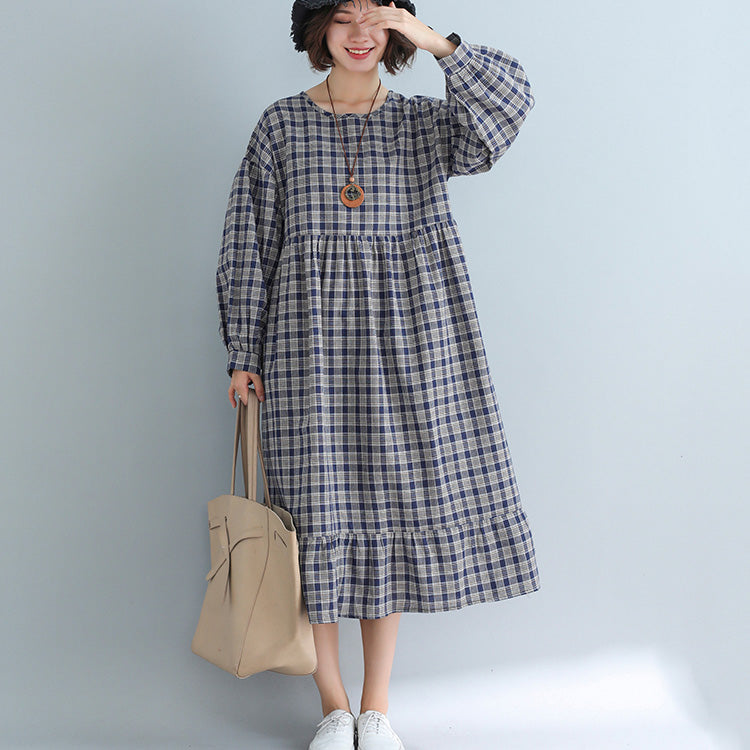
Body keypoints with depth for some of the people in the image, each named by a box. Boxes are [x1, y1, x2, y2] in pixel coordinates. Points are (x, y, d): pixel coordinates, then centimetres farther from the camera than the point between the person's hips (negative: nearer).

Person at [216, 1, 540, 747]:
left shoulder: (425, 122, 8)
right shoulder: (281, 125, 6)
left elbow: (508, 104, -10)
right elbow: (249, 246, 5)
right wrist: (244, 354, 2)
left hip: (405, 340, 1)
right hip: (311, 340, -1)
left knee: (397, 509, 4)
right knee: (317, 511, 0)